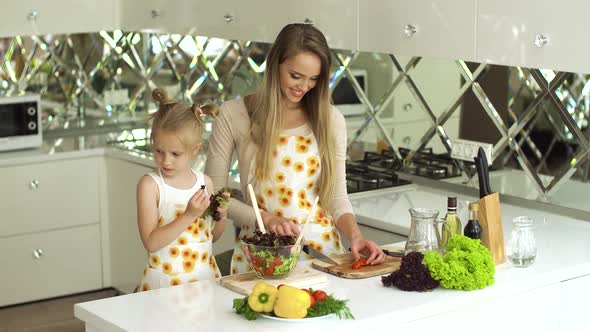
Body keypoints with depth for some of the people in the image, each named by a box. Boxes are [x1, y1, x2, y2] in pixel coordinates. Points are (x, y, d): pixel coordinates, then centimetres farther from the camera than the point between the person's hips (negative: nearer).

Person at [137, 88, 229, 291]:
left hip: (206, 276, 4)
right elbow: (151, 242, -18)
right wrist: (189, 215, -22)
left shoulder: (205, 182, 3)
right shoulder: (150, 184, -9)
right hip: (165, 282, -4)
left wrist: (221, 217, -3)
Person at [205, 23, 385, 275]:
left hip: (322, 247, 2)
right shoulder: (234, 115, -1)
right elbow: (214, 192, 2)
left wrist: (354, 236, -9)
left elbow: (337, 197, 9)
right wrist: (264, 218, -12)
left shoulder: (330, 120, 7)